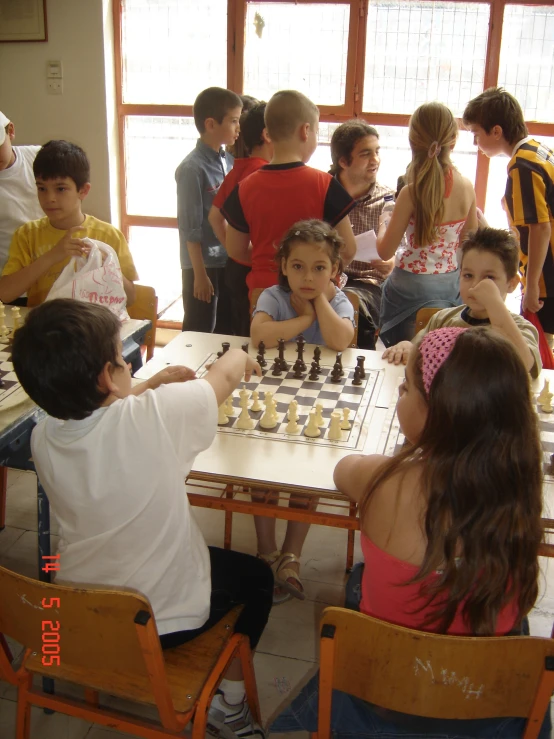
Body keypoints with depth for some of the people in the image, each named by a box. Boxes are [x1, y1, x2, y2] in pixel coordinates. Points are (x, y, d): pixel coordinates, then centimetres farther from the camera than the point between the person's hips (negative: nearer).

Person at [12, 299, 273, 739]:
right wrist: (239, 356, 13)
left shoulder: (42, 437, -16)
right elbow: (225, 376, -8)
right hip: (166, 620, -5)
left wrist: (151, 385, 12)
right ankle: (231, 701, 27)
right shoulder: (154, 415, -30)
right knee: (257, 578, 23)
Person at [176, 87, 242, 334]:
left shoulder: (229, 161, 5)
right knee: (200, 334, 6)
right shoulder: (192, 168, -15)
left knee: (227, 329, 17)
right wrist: (200, 273, -14)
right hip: (203, 264, -6)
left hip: (229, 260, 6)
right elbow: (190, 227, -15)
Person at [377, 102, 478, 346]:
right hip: (451, 283, 5)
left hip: (412, 287, -5)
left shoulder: (412, 193, -19)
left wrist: (384, 223, 8)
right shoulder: (467, 187, -4)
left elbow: (385, 251, -11)